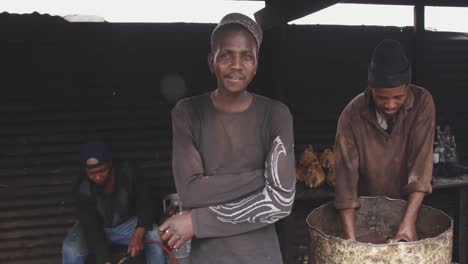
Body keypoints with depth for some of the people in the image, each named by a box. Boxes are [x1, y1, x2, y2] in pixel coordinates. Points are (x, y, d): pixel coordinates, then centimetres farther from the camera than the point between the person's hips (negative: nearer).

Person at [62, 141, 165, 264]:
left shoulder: (128, 172, -25)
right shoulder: (84, 189, -28)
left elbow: (145, 204, -20)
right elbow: (92, 230, -29)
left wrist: (139, 233, -39)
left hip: (127, 223, 1)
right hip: (96, 226, -1)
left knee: (156, 237, -25)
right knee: (70, 249, -28)